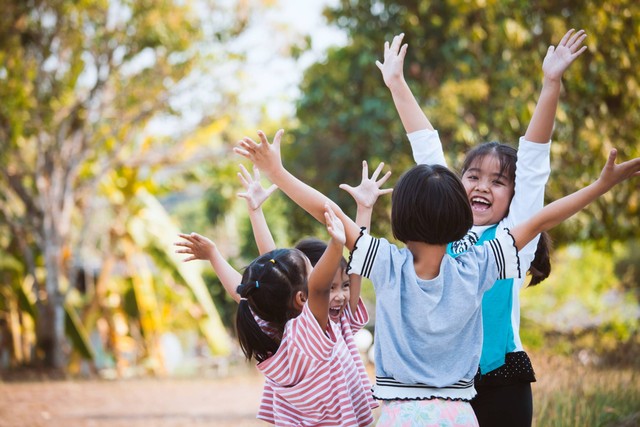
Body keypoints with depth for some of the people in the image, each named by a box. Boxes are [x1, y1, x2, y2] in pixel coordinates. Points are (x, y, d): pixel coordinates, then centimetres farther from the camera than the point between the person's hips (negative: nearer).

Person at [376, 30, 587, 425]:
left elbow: (533, 159, -6)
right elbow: (426, 147, 13)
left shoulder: (513, 234, 1)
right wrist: (397, 84, 18)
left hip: (501, 382, -3)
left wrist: (551, 85, -13)